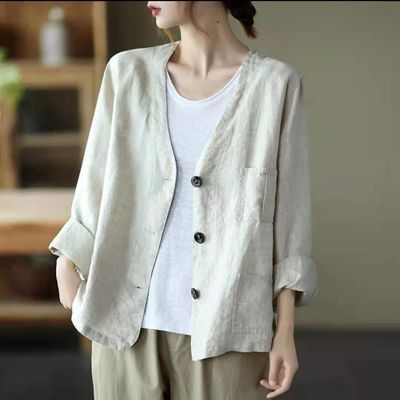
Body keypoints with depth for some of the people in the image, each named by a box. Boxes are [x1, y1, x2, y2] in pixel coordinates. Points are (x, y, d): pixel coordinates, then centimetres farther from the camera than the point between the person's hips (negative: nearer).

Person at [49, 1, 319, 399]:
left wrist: (285, 331, -4)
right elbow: (95, 188, 7)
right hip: (128, 322, 2)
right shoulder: (128, 72, 2)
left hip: (224, 329, -2)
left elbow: (288, 211, -3)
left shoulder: (275, 83, -4)